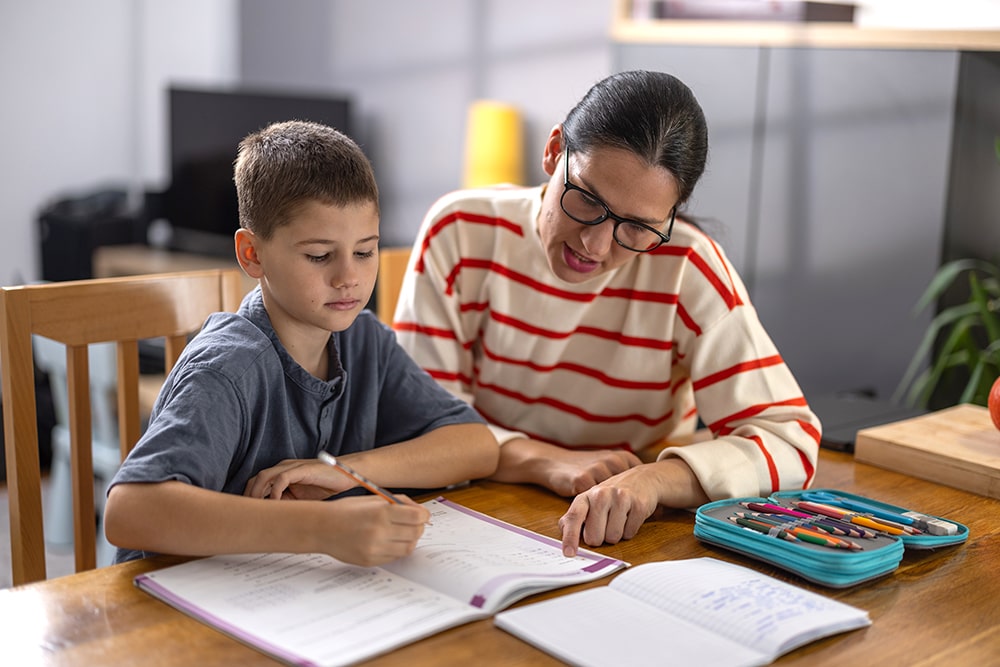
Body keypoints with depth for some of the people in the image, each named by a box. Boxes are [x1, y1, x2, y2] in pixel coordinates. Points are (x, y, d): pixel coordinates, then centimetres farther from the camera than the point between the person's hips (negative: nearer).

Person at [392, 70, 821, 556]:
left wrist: (653, 479, -32)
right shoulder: (461, 231, -8)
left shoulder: (687, 269, -13)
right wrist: (546, 461, -21)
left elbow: (790, 438, -16)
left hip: (632, 545, 0)